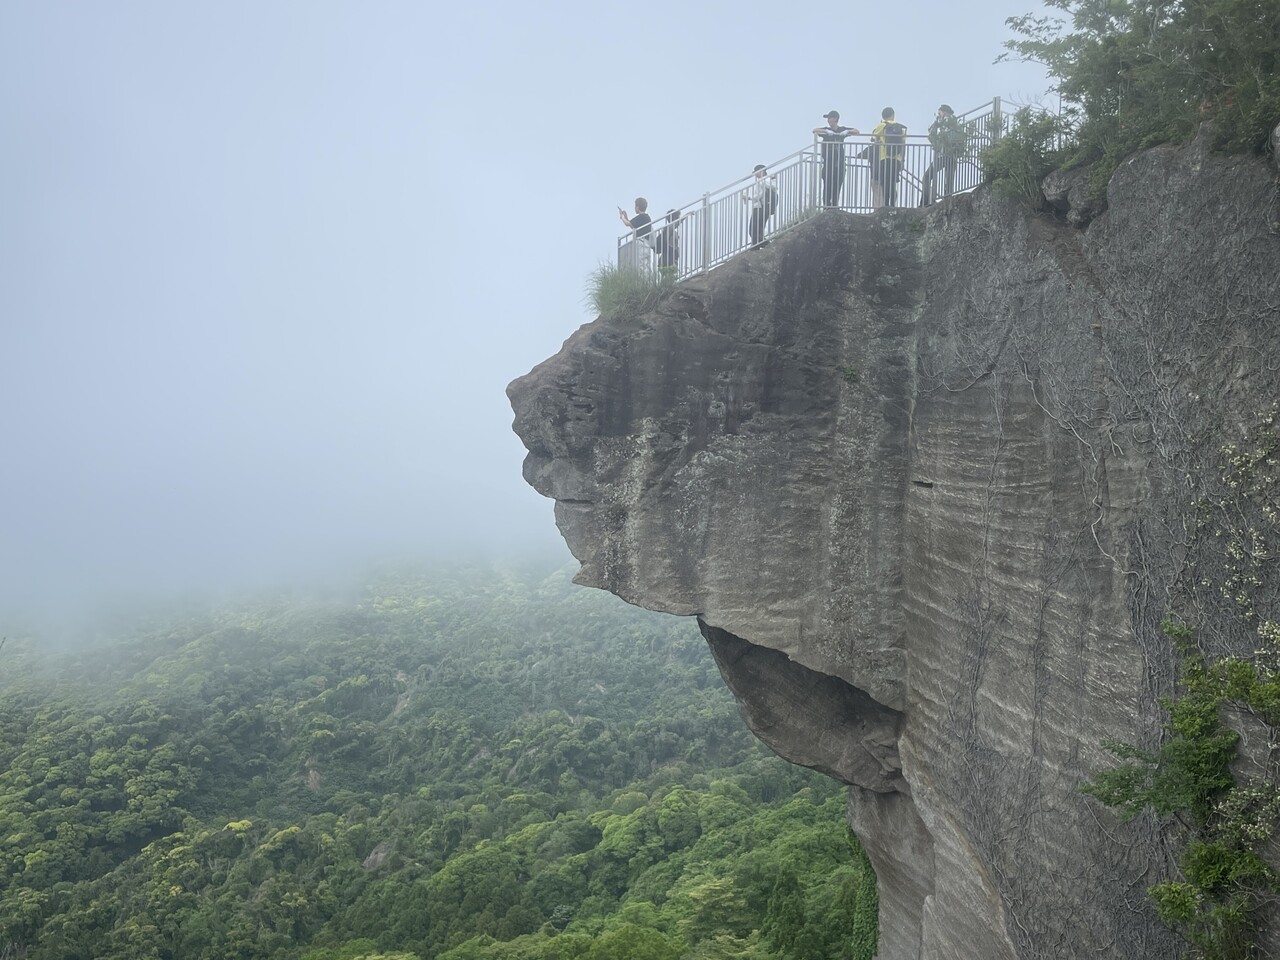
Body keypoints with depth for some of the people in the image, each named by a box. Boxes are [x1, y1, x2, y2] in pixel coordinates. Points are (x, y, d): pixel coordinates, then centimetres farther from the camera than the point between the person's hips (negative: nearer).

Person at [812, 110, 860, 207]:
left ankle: (835, 206, 11)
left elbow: (856, 132, 6)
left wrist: (847, 131, -13)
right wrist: (826, 131, -27)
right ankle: (826, 206, -4)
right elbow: (815, 130, -12)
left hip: (839, 163, 2)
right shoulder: (826, 130, 4)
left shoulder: (842, 130, 8)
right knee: (827, 186, -8)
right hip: (828, 162, -2)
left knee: (837, 187, 3)